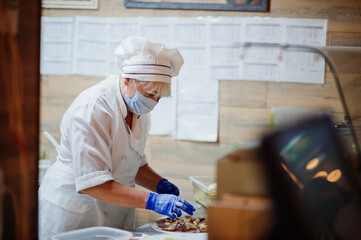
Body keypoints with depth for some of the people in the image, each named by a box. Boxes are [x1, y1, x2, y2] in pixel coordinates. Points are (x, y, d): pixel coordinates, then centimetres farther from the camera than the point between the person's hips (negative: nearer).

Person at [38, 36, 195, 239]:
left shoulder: (140, 111, 3)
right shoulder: (91, 110, -23)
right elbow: (92, 183, -28)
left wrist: (159, 184, -2)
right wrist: (151, 200, -33)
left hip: (115, 219, 7)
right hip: (74, 218, -7)